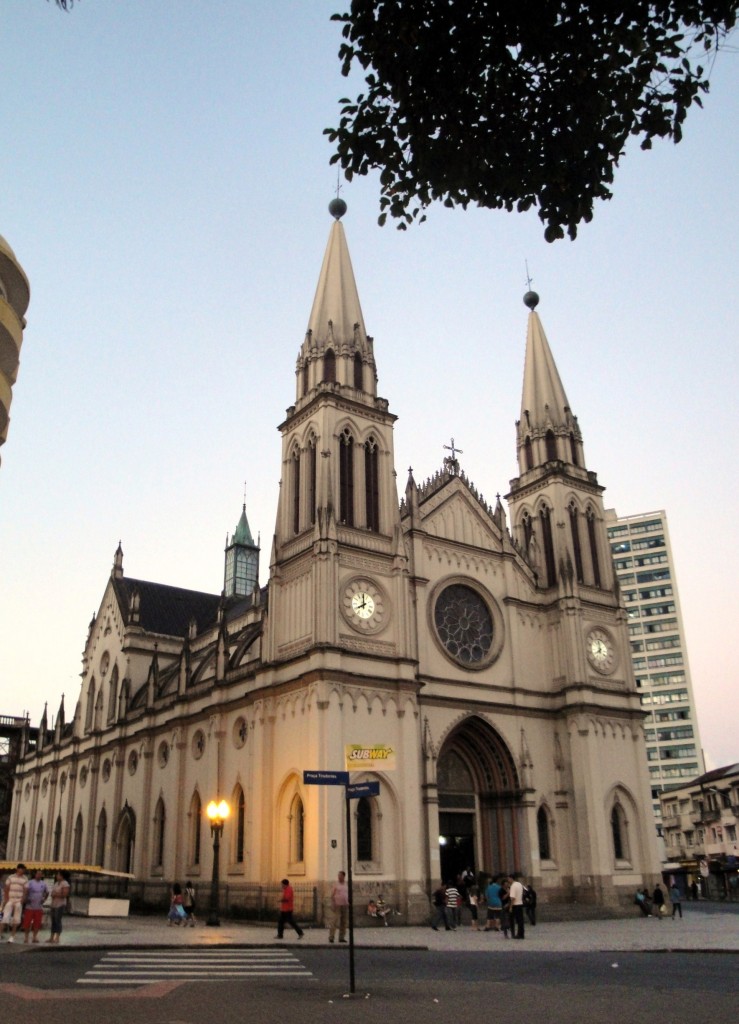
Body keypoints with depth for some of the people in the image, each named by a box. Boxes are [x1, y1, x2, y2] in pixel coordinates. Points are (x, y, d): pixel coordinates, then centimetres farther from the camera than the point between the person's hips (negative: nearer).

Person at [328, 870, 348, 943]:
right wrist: (333, 904, -13)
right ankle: (331, 937, -3)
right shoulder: (335, 884, -1)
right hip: (337, 905, -4)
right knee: (334, 921, -9)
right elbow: (332, 895, -4)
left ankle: (342, 937, 13)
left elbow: (348, 895, 16)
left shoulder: (347, 884, 11)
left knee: (343, 922, 6)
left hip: (345, 905, 4)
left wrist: (349, 904, 9)